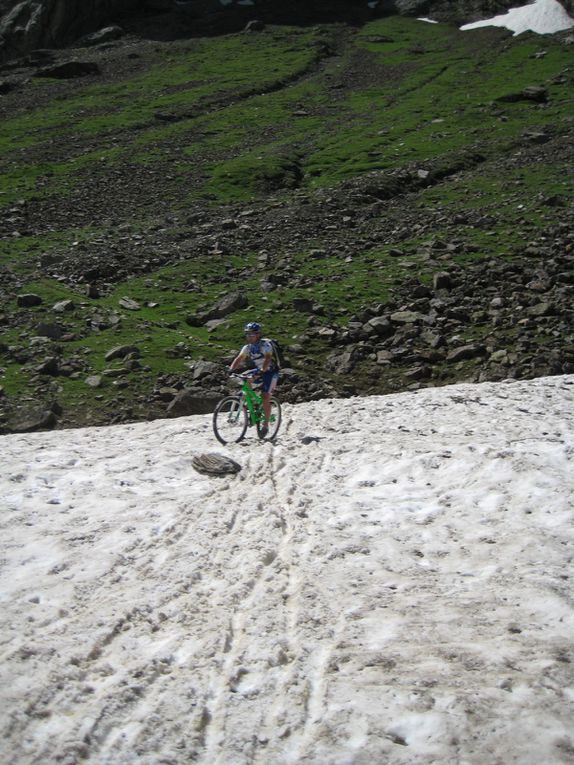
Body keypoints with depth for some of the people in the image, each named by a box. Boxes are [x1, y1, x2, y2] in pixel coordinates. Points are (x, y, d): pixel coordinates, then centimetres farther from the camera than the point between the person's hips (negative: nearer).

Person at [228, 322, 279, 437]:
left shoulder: (265, 345, -23)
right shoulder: (248, 347, -5)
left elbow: (268, 359, -37)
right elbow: (239, 359, -13)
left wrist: (262, 371, -53)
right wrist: (231, 369, -31)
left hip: (270, 372, -7)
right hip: (259, 370, 7)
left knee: (265, 399, -14)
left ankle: (265, 425, -3)